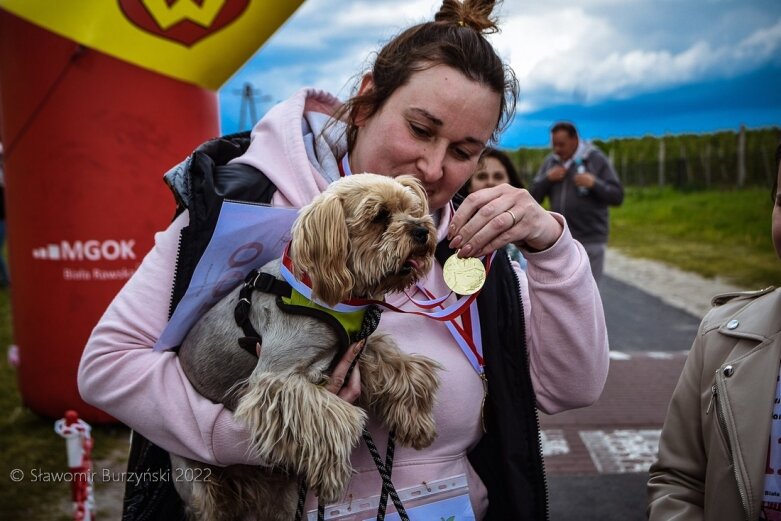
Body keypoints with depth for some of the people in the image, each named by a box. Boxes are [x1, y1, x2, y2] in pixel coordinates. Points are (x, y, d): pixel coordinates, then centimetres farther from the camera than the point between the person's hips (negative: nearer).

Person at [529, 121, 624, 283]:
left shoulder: (596, 159, -2)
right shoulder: (550, 162, 11)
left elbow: (617, 196, -5)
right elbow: (534, 195, 9)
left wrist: (594, 184, -21)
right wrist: (547, 178, -7)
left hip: (590, 240, -4)